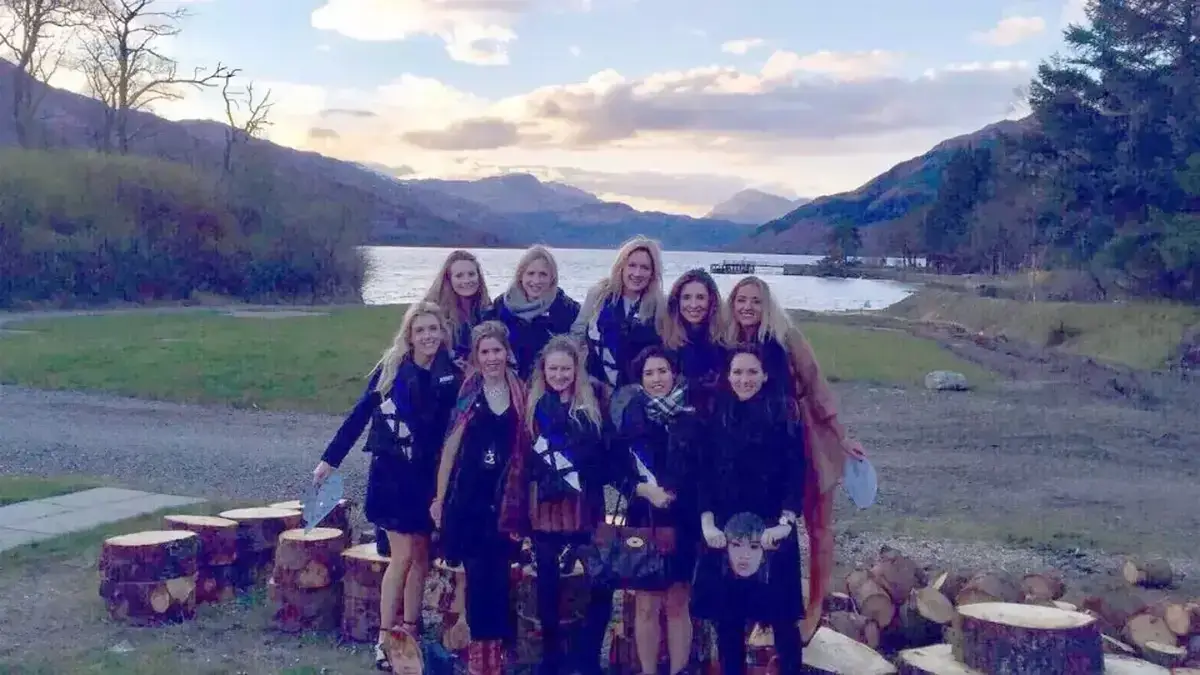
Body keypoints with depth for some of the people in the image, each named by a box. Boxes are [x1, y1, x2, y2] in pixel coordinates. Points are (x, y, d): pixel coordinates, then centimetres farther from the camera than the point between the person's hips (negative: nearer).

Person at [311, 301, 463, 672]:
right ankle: (384, 639, 4)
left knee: (421, 555, 9)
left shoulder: (452, 375, -2)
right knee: (403, 555, -6)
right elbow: (359, 415, -3)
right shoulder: (391, 370, -7)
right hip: (391, 473, -3)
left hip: (428, 477, 3)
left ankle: (409, 632, 21)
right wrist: (330, 459, -4)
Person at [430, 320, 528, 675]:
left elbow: (527, 447, 7)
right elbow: (450, 446, 1)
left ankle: (496, 646, 14)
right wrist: (439, 498, 2)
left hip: (506, 497, 1)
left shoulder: (520, 393, 3)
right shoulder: (466, 393, -3)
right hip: (469, 495, -1)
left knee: (498, 575, 3)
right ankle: (480, 645, 13)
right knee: (477, 574, 1)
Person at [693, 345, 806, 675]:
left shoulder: (783, 416, -2)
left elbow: (796, 474, -6)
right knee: (726, 616, 6)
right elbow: (704, 474, 3)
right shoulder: (716, 418, 5)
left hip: (772, 530, -2)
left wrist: (785, 522, -16)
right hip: (725, 531, 2)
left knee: (782, 615, 0)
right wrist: (707, 523, -7)